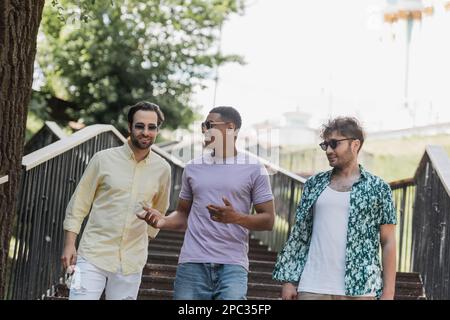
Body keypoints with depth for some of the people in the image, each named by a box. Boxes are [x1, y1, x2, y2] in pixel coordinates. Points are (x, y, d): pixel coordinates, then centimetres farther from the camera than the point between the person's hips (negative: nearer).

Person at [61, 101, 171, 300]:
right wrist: (69, 244, -3)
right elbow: (79, 203, 2)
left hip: (131, 262, 2)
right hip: (93, 254, -2)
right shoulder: (104, 159, -2)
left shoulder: (162, 169, 4)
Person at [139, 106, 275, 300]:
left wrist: (236, 217, -17)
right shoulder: (193, 168, 13)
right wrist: (162, 222, -5)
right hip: (192, 264, 3)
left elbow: (268, 220, 1)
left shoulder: (254, 169, 3)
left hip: (233, 265, -3)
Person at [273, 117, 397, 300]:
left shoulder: (378, 188, 4)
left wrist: (388, 293, -4)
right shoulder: (314, 185, 12)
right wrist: (289, 280, 5)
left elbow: (388, 243, 2)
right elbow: (298, 235, 12)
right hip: (312, 289, 3)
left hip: (358, 290, -2)